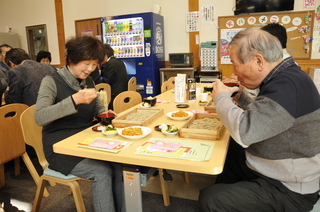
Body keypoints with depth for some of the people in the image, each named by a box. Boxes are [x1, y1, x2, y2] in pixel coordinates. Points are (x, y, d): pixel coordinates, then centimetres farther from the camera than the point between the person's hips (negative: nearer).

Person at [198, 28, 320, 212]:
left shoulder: (288, 85, -29)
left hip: (287, 189, -10)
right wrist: (239, 96, 4)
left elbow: (244, 131, -37)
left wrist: (221, 97, -20)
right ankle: (225, 191, 37)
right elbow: (260, 114, 19)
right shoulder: (283, 78, 4)